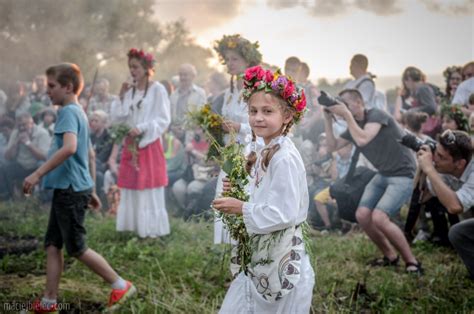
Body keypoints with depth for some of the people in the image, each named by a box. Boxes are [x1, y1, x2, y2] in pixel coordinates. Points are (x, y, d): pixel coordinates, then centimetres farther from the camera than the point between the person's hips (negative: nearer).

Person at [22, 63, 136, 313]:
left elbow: (69, 147, -31)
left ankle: (121, 286, 8)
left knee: (76, 248, -1)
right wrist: (90, 189, 27)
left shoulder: (69, 111, -14)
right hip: (67, 189, 10)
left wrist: (37, 174, -29)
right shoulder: (78, 112, 16)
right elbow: (83, 153, 22)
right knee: (52, 245, 10)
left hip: (70, 189, -10)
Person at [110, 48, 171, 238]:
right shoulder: (129, 91, 12)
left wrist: (142, 128, -20)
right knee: (131, 188, 7)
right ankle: (134, 225, 15)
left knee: (149, 189, -4)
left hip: (149, 144, -6)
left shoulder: (157, 90, -5)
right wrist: (122, 98, -3)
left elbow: (163, 120, -9)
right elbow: (117, 118, 9)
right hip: (130, 145, 6)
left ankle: (152, 229, 3)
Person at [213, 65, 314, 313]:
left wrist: (242, 208, -17)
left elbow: (286, 214, -23)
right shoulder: (264, 154, 8)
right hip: (262, 256, 9)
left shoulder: (284, 158, -20)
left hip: (281, 258, -9)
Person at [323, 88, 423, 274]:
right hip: (383, 175, 9)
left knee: (378, 218, -23)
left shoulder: (376, 115, -16)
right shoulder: (353, 126, 9)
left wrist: (347, 115, -25)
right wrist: (328, 119, 0)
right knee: (362, 215, -5)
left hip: (402, 175, -8)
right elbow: (332, 147, 8)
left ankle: (411, 262, -8)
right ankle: (390, 256, 14)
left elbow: (362, 140, -32)